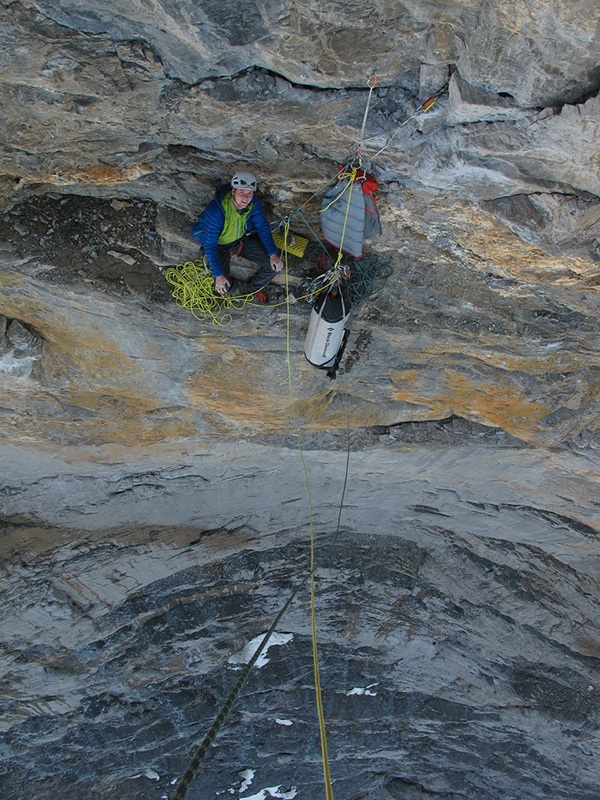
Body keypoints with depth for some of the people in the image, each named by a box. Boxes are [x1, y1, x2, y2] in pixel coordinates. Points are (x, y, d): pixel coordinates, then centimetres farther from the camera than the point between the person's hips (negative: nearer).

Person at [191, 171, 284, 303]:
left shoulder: (253, 203, -20)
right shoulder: (215, 211, -36)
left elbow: (262, 227, -6)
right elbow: (210, 245, -30)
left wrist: (273, 254, -16)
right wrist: (218, 275, -34)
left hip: (243, 238, 4)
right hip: (220, 245, -4)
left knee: (276, 265, -9)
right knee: (223, 287, -23)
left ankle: (256, 286, 22)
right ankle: (229, 284, 18)